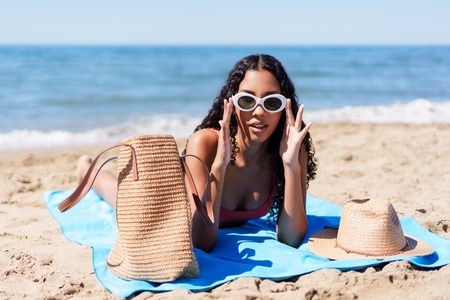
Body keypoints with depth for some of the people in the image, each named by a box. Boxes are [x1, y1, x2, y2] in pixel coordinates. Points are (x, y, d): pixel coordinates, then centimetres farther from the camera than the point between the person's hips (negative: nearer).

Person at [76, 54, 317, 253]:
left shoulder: (293, 150, -32)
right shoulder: (205, 143, -40)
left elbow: (291, 239, -34)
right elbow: (201, 243, -40)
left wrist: (291, 164, -45)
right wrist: (219, 164, -50)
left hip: (232, 221, 3)